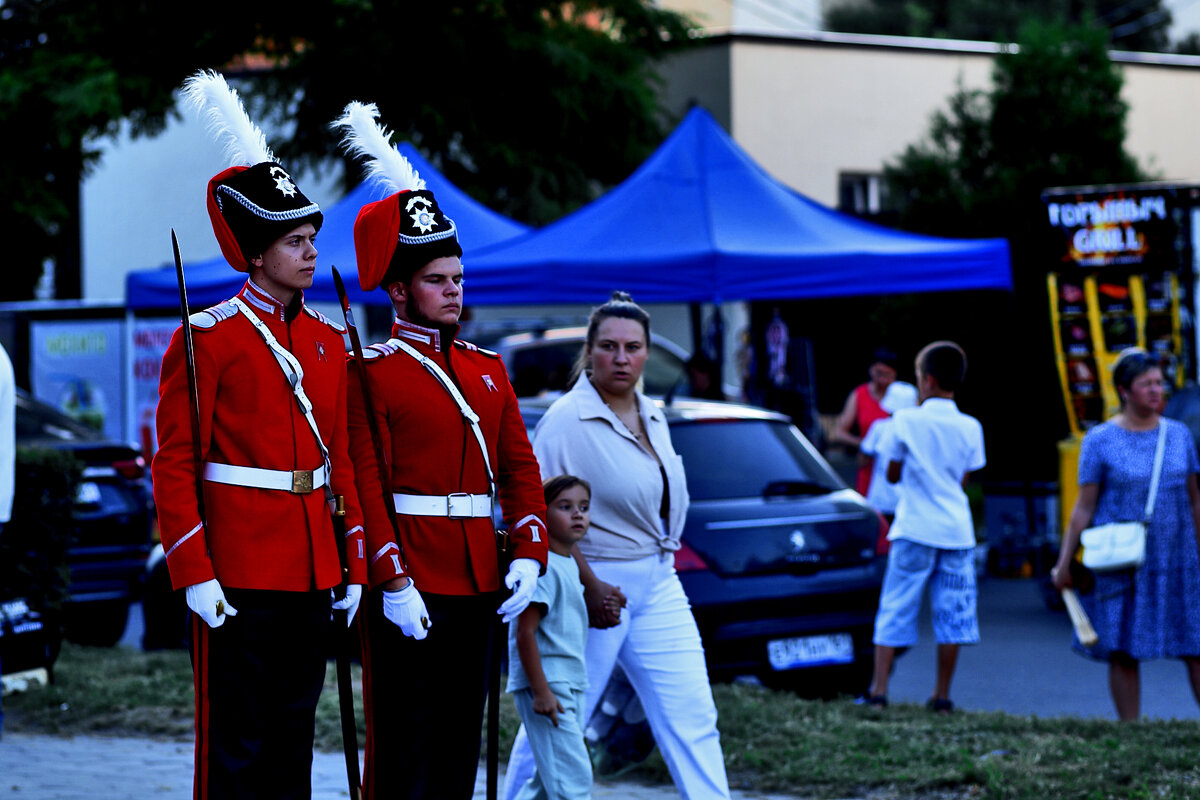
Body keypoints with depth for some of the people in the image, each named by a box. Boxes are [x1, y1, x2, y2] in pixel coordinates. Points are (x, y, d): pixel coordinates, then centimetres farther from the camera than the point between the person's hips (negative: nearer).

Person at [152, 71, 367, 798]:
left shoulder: (329, 341, 11)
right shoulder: (209, 337, -8)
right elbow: (174, 464, -10)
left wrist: (353, 566, 9)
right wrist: (194, 572, -15)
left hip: (312, 573, 6)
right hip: (238, 573, -6)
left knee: (293, 732, 11)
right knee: (235, 740, -2)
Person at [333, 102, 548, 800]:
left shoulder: (488, 369, 14)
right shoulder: (374, 373, -5)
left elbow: (522, 470, 13)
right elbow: (367, 485, -11)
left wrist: (529, 557, -1)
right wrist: (393, 582, -18)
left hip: (481, 586, 6)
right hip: (410, 588, -6)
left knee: (462, 743, 11)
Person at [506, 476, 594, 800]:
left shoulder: (569, 566, 15)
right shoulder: (542, 568, -15)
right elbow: (524, 633, -19)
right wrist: (541, 690, -22)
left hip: (569, 688, 10)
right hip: (546, 687, -10)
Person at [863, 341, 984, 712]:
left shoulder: (906, 421, -5)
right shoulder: (970, 427, 2)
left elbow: (893, 474, 4)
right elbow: (963, 479, 12)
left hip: (914, 529, -2)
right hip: (956, 530, 2)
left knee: (895, 610, 4)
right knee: (952, 614, 6)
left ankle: (878, 689, 1)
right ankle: (942, 695, 9)